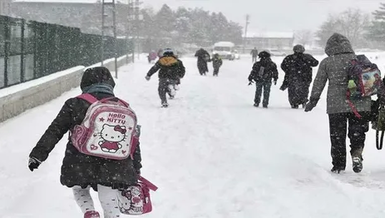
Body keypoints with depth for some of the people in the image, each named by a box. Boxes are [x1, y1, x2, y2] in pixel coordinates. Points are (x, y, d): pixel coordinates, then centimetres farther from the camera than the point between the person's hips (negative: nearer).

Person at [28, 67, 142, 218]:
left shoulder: (75, 104, 2)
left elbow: (54, 131, 1)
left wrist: (38, 154, 8)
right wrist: (135, 171, 19)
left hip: (80, 165, -1)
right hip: (113, 167, 1)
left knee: (79, 189, 28)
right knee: (109, 202, 18)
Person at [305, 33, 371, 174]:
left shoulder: (326, 63, 1)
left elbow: (318, 84, 4)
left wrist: (313, 101, 14)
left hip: (336, 105, -1)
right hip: (360, 105, 1)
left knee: (337, 136, 11)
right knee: (357, 134, 12)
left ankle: (338, 165, 15)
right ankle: (357, 154, -12)